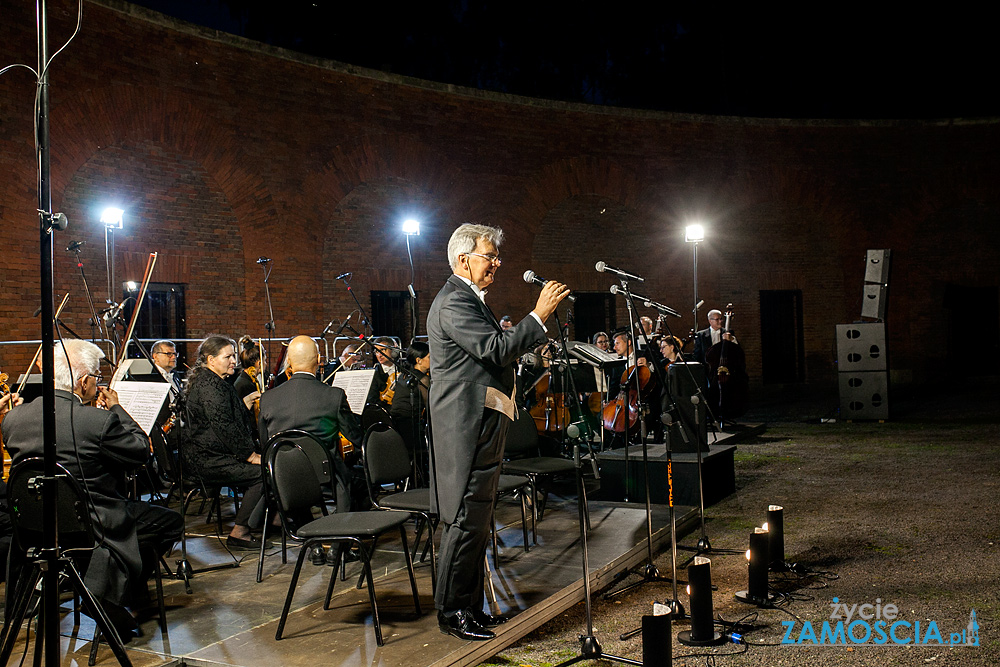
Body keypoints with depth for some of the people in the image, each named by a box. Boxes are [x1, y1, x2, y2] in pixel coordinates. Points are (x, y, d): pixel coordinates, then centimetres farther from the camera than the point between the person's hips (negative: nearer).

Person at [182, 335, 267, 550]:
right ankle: (239, 533, -11)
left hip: (210, 454, 11)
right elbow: (224, 427, -22)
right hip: (209, 459, -11)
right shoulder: (209, 385, -17)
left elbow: (235, 418, 23)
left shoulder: (213, 382, 17)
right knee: (262, 473, -19)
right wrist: (250, 455, -18)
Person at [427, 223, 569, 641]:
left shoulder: (469, 299, 20)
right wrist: (539, 315, -21)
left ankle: (471, 606, 26)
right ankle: (452, 613, 7)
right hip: (468, 429, -11)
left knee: (476, 522, 16)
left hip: (481, 426, 11)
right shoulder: (454, 302, -15)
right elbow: (496, 350, -25)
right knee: (466, 521, -4)